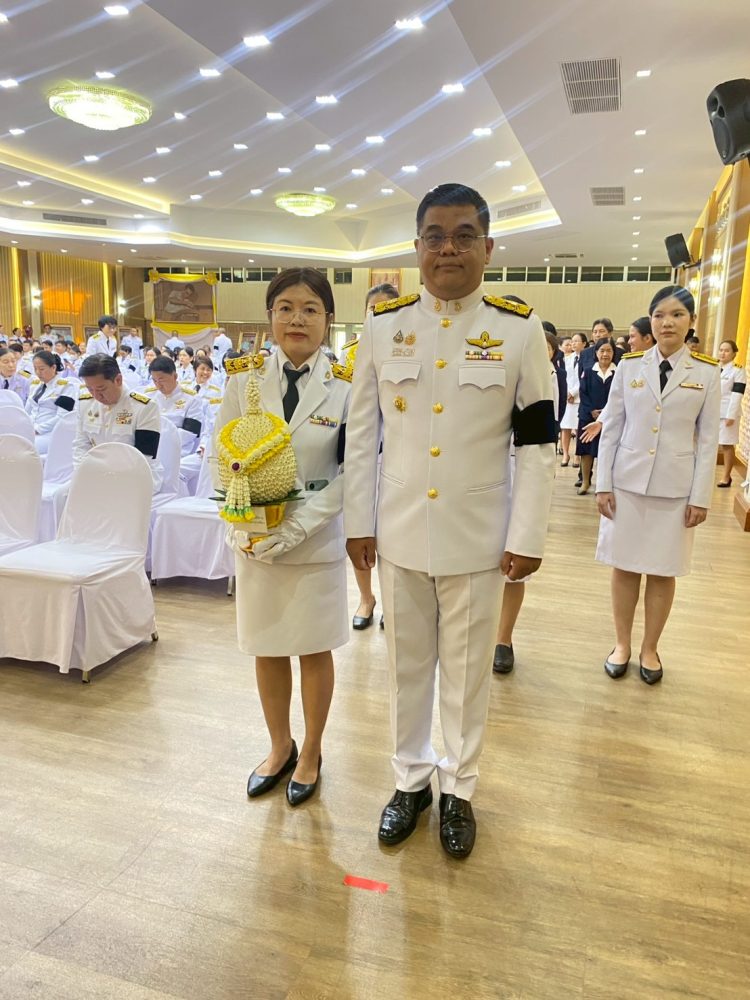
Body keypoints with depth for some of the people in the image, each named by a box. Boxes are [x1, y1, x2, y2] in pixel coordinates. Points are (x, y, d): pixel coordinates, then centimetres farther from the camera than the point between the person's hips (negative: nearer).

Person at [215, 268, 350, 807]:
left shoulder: (346, 387, -7)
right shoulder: (244, 381, 0)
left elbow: (350, 472, -9)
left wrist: (295, 527, -18)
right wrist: (243, 527, -12)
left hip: (317, 541, -2)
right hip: (255, 542, 3)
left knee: (314, 651, 11)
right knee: (267, 649, 15)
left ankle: (311, 752, 34)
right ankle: (280, 747, 38)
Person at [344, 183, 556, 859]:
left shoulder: (521, 330, -4)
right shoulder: (383, 325, 1)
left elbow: (538, 443, -3)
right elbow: (362, 433, 4)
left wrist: (528, 536, -6)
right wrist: (358, 522, 2)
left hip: (477, 537, -1)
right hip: (401, 532, 2)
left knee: (468, 671, 13)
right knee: (407, 665, 16)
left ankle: (458, 788, 35)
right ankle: (411, 779, 37)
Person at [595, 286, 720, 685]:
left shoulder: (706, 372, 0)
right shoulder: (630, 366, 1)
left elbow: (708, 439, 1)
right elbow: (611, 427, 2)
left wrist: (700, 497, -3)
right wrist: (603, 484, -2)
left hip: (675, 488, 0)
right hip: (627, 482, 1)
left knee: (663, 571, 8)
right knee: (624, 566, 8)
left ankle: (650, 649, 25)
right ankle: (621, 644, 24)